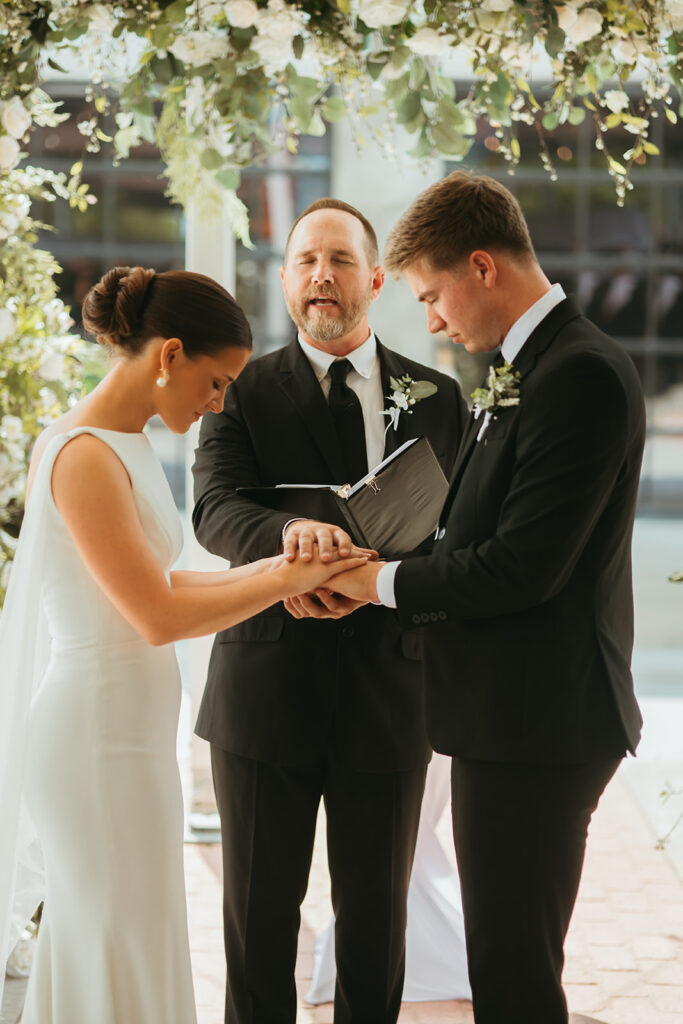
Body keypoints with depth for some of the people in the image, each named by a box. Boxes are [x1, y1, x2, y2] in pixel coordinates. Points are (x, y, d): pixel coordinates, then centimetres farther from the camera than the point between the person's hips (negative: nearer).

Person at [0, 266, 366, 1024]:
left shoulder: (127, 446, 12)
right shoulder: (83, 455, -18)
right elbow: (159, 615, -20)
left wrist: (270, 571, 5)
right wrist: (284, 580, -12)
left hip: (130, 728, 10)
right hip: (100, 735, -10)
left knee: (97, 953, 16)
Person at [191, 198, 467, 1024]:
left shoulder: (436, 398, 6)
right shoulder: (242, 390, 0)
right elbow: (215, 508, -17)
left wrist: (365, 580, -13)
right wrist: (289, 532, -38)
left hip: (387, 692, 1)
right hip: (267, 689, -1)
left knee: (376, 917, 12)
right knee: (258, 916, 9)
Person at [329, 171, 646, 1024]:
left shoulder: (580, 375, -18)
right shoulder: (526, 368, 14)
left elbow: (522, 568, -23)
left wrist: (386, 582, -10)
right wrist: (361, 575, 3)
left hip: (537, 728, -10)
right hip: (510, 720, 10)